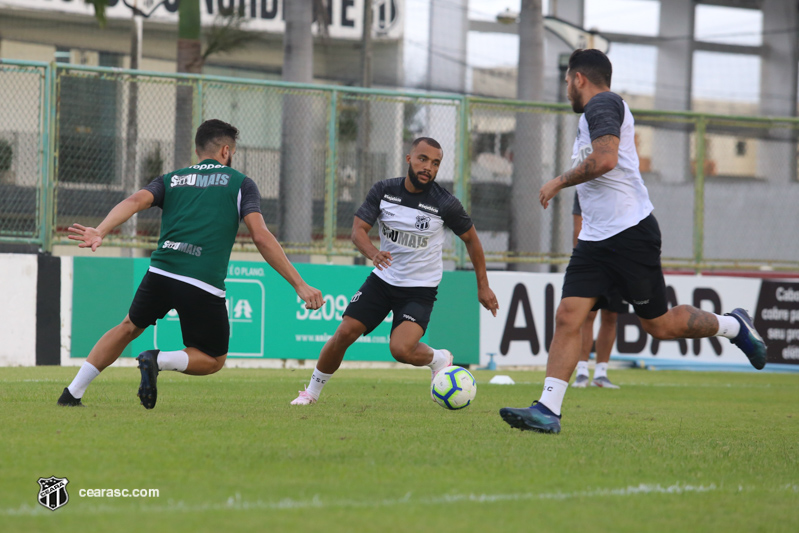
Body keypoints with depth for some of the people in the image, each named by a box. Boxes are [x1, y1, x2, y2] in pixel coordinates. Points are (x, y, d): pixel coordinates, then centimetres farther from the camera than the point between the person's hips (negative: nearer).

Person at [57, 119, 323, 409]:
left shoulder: (171, 179, 19)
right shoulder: (241, 183, 11)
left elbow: (136, 200, 0)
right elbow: (261, 236, -2)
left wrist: (99, 232, -14)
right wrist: (299, 284, -3)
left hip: (161, 273, 4)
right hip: (205, 285, -4)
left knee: (129, 328, 28)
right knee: (213, 360, 15)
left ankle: (72, 393, 22)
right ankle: (159, 360, -14)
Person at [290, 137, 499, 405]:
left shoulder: (445, 204, -13)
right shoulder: (384, 191, -6)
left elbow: (471, 239, 0)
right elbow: (358, 228, -9)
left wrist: (483, 286, 2)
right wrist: (372, 252, -31)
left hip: (420, 289, -3)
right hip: (382, 280, 3)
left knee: (401, 349, -23)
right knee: (344, 333, -6)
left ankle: (439, 359, 10)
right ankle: (312, 391, 15)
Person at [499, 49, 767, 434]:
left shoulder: (602, 104, -10)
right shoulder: (591, 114, 21)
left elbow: (605, 160, -23)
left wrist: (559, 182, -12)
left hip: (631, 232, -9)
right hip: (595, 239, 9)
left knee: (658, 325, 1)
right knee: (567, 317, -6)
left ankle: (733, 326, 24)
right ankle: (548, 409, -12)